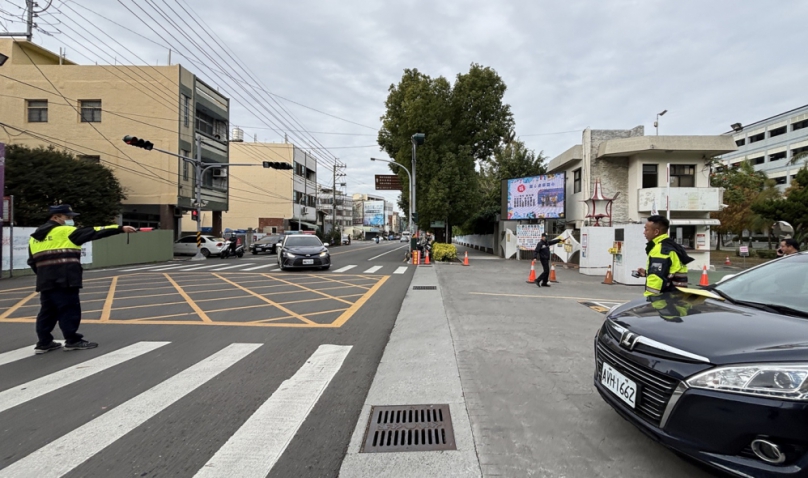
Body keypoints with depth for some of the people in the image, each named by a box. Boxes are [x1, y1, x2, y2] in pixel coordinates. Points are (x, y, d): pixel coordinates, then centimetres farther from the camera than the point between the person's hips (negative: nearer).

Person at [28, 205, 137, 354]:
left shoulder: (35, 237, 17)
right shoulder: (66, 231, -6)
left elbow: (32, 261, 19)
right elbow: (93, 232, -11)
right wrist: (121, 228, -13)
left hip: (45, 281, 8)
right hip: (64, 280, -8)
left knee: (48, 310, 15)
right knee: (69, 309, -1)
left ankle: (44, 342, 20)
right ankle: (72, 341, 5)